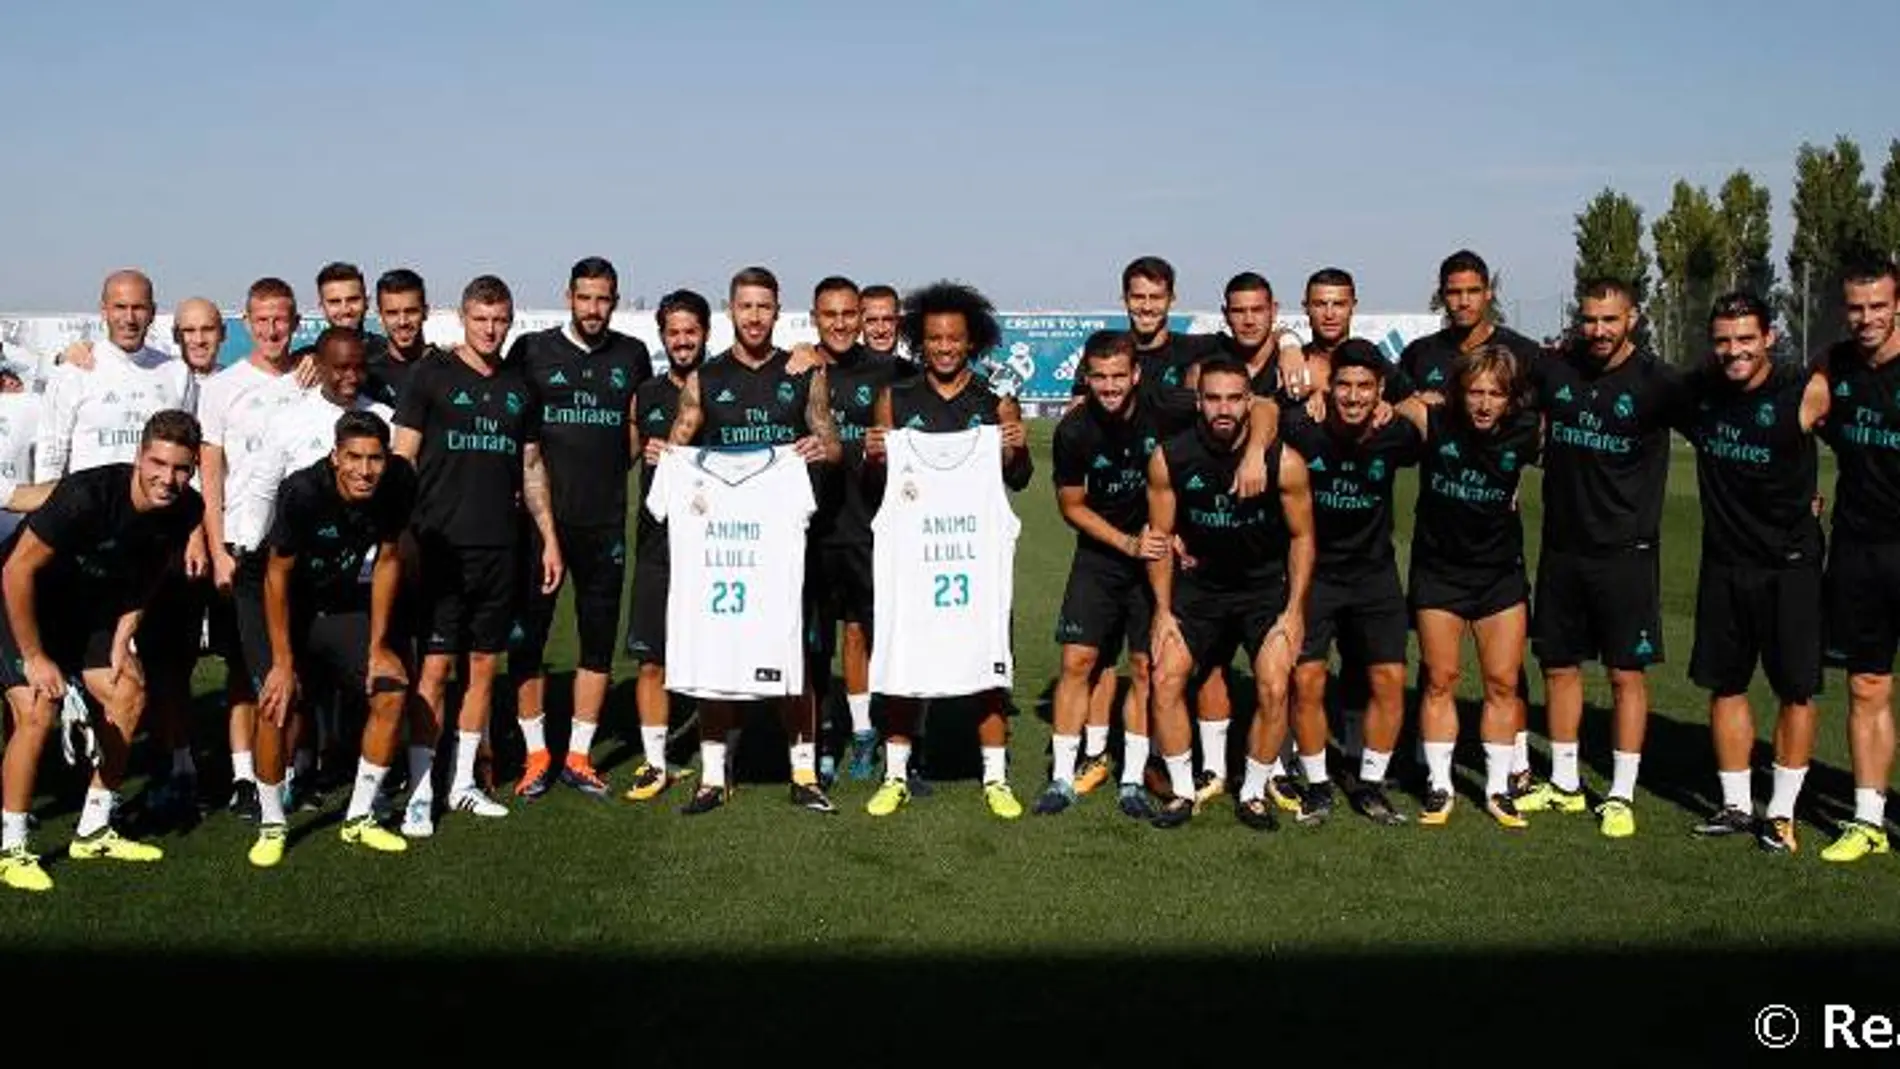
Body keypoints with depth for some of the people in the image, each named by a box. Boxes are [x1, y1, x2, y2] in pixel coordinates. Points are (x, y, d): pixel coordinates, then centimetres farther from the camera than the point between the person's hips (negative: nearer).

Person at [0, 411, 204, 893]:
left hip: (88, 609, 7)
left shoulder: (185, 509, -15)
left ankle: (93, 832, 14)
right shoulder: (87, 495, -33)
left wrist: (122, 640, -5)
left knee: (129, 696, 0)